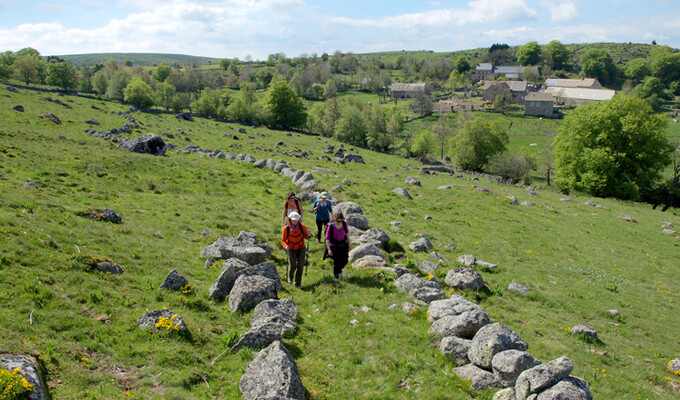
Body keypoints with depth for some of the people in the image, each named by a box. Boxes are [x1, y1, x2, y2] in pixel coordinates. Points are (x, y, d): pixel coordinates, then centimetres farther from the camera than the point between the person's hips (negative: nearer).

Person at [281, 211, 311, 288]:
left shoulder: (302, 226, -12)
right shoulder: (286, 228, -14)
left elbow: (306, 236, -2)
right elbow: (283, 240, -8)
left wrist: (308, 235, -26)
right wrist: (285, 246, -29)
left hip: (301, 248, 1)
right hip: (291, 249, -1)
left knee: (300, 266, -6)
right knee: (292, 266, -14)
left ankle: (298, 283, 9)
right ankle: (290, 277, 22)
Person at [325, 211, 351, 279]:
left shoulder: (344, 224, -13)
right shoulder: (331, 227, -24)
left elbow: (347, 233, 6)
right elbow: (327, 238, -15)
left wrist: (349, 242, 12)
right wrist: (329, 249, -16)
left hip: (343, 244, 4)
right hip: (334, 246, -4)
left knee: (345, 261, 7)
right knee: (336, 261, 1)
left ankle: (339, 270, 40)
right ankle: (336, 274, 30)